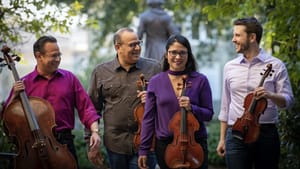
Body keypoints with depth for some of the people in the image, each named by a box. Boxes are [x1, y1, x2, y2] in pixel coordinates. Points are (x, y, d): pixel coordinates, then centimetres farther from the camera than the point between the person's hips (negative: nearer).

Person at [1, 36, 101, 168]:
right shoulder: (24, 83, 4)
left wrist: (94, 131, -12)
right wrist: (15, 96, -12)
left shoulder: (69, 78, 6)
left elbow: (85, 107, 2)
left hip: (64, 143, 1)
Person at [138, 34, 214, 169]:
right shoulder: (155, 82, 1)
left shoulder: (200, 80, -3)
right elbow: (148, 118, 3)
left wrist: (192, 108, -20)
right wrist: (143, 149, 0)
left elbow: (209, 114, -1)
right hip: (164, 144, 1)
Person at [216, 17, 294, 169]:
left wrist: (270, 95, -23)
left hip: (266, 133, -2)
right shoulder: (230, 67, 9)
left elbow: (287, 100, -2)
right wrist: (222, 139, 11)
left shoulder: (276, 65, 0)